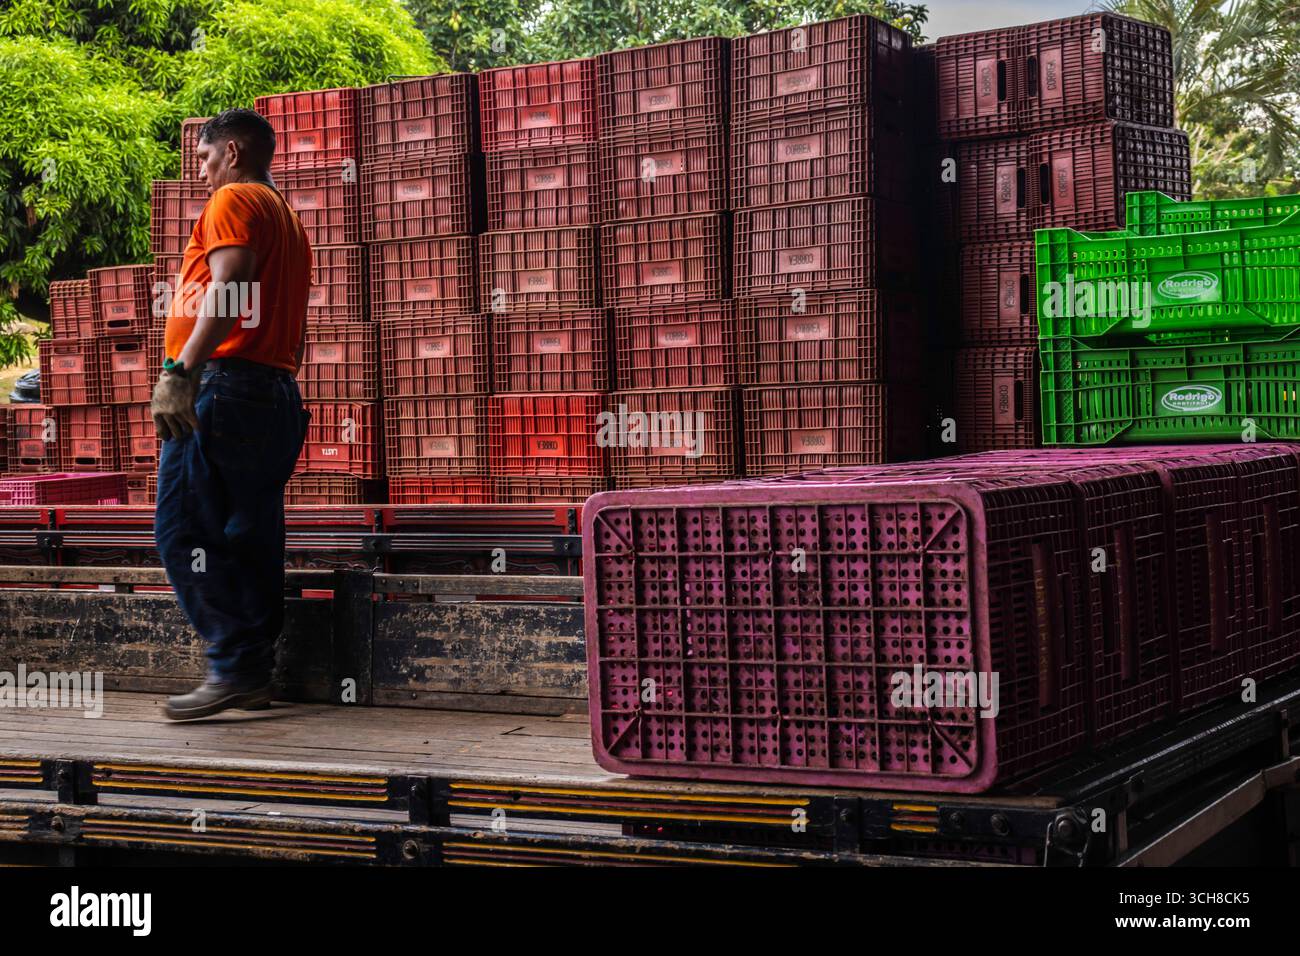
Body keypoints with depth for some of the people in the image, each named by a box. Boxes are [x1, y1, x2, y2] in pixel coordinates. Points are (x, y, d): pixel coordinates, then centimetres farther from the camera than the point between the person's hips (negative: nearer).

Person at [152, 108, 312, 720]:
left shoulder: (234, 199, -2)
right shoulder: (289, 221, 26)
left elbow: (229, 285, -19)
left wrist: (180, 371, -28)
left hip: (225, 380, -9)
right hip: (279, 392, 9)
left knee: (183, 532, -10)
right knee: (250, 541, 8)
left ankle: (234, 665, -14)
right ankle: (257, 677, 7)